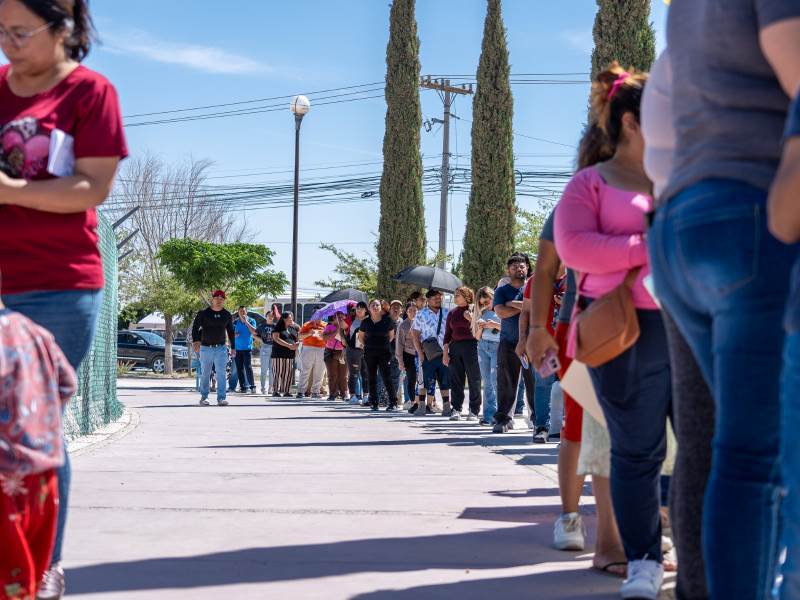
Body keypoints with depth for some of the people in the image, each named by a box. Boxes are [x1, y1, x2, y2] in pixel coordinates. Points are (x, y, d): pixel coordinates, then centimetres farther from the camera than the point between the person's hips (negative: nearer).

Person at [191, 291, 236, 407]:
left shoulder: (227, 315, 7)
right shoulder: (203, 313, -2)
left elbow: (231, 332, 16)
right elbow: (195, 328, -2)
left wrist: (233, 347, 13)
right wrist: (195, 341, -18)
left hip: (221, 348, 1)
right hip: (206, 348, -1)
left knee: (221, 374, -7)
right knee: (205, 374, 6)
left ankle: (221, 398, -7)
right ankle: (204, 397, 16)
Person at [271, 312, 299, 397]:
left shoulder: (294, 328, 16)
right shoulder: (278, 328, -1)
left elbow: (298, 339, 20)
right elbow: (276, 339, -13)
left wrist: (297, 344, -5)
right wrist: (289, 345, -18)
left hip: (290, 355, 5)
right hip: (279, 354, -5)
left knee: (288, 373, 3)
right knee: (278, 372, -6)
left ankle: (286, 391, 8)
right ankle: (276, 391, -3)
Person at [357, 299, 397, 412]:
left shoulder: (387, 320, -1)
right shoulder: (366, 322, 4)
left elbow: (391, 335, 13)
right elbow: (361, 336, 18)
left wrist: (385, 344, 6)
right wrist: (365, 345, 8)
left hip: (384, 352, -2)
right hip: (370, 353, 2)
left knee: (387, 377, -9)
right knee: (372, 378, 4)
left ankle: (393, 403, -7)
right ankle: (374, 403, 10)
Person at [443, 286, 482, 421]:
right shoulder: (452, 313, 14)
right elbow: (447, 334, 14)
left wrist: (471, 319, -17)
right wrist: (445, 353, 7)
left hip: (471, 346, -5)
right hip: (455, 347, 5)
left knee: (474, 380, -2)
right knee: (456, 380, 4)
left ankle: (474, 411, 2)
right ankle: (456, 409, 8)